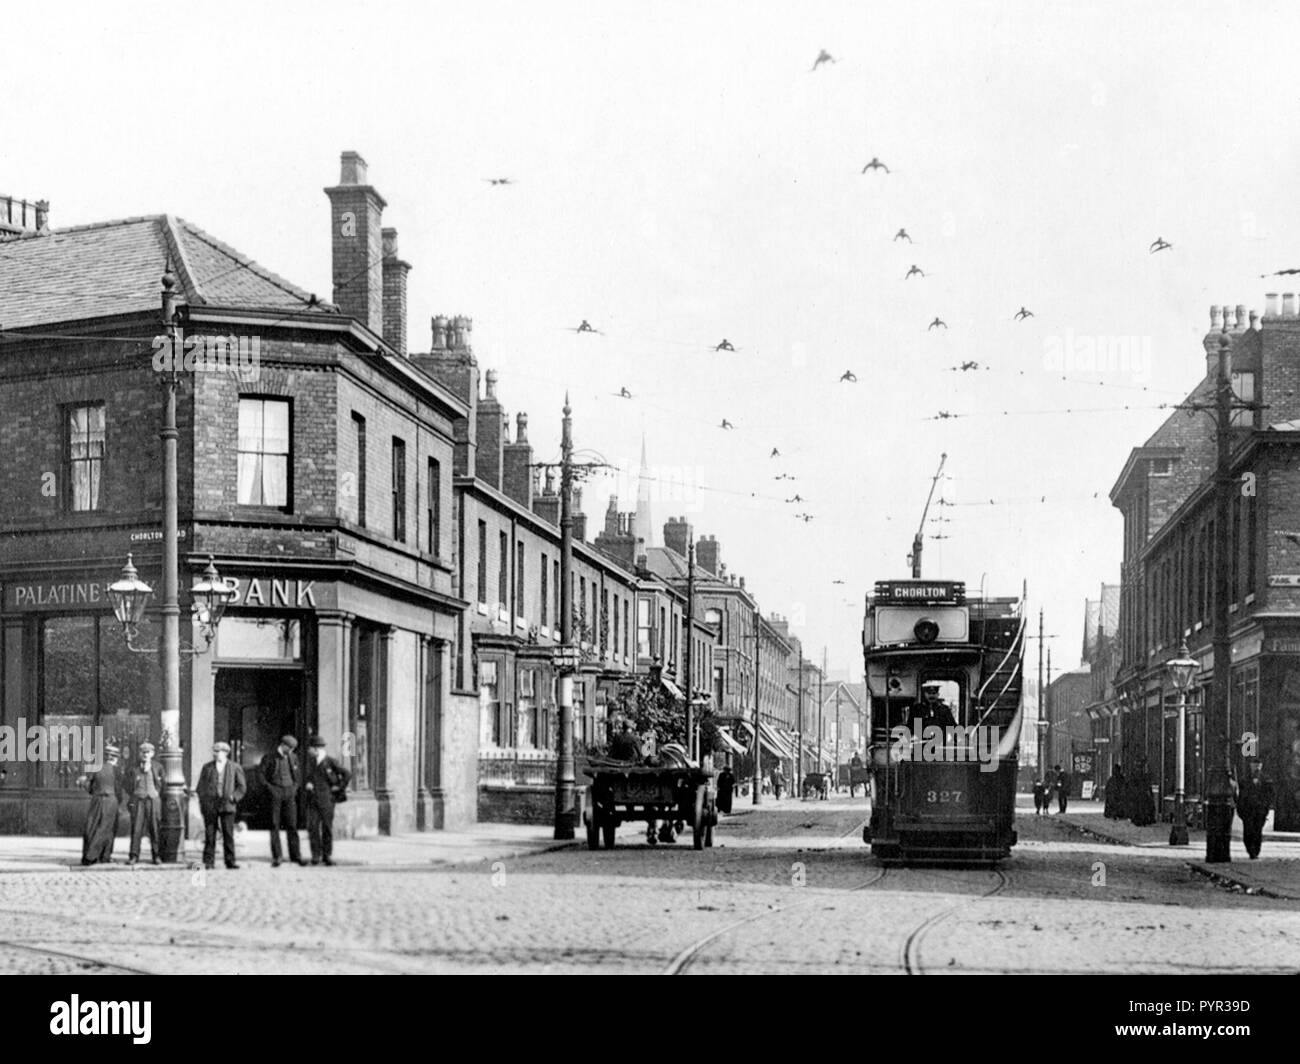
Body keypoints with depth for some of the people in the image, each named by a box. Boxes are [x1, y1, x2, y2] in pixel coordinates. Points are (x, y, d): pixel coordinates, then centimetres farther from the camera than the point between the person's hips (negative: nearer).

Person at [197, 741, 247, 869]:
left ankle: (230, 861, 1)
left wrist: (233, 798, -4)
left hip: (227, 805, -1)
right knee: (209, 834, -1)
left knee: (228, 834, -3)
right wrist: (202, 801, 3)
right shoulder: (207, 767, 12)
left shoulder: (235, 768, 7)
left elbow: (242, 787, 9)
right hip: (210, 805, 1)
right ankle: (208, 861, 2)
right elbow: (201, 786, 14)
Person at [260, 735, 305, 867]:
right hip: (275, 793, -3)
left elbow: (297, 775, 22)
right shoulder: (269, 758, -4)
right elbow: (261, 776, -2)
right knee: (274, 825, -2)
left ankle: (295, 855, 3)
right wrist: (269, 788, -9)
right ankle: (276, 857, 0)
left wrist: (295, 788, 9)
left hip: (289, 794, 4)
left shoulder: (293, 758, 11)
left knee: (292, 825, 0)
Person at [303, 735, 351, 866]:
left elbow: (347, 775, -8)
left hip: (326, 800, -4)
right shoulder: (311, 763, 11)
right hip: (312, 800, 4)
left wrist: (339, 788, -5)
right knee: (312, 827, -5)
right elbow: (307, 778, 22)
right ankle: (316, 855, -1)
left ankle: (327, 855, 9)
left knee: (327, 828, 1)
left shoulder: (331, 762, -6)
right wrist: (307, 784, 0)